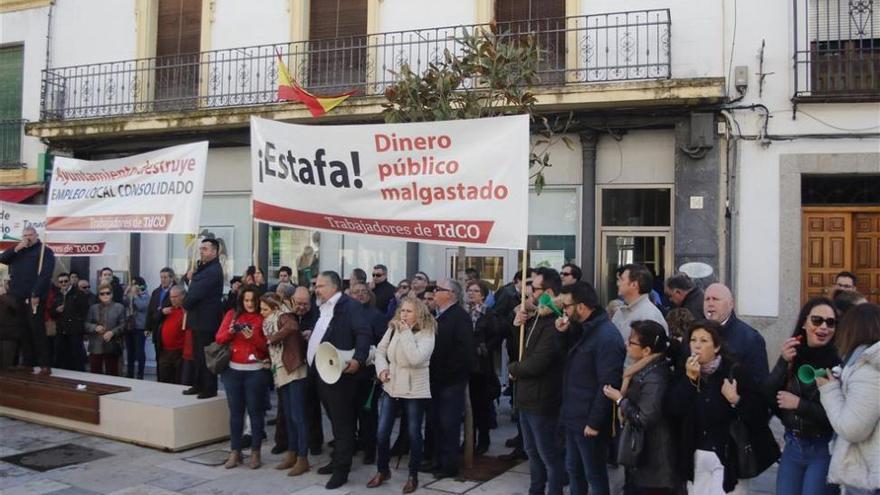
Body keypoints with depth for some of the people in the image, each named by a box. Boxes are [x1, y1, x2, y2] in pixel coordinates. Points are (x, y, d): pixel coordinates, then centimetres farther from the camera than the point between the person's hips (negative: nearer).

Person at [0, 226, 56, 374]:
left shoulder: (44, 251, -2)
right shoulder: (18, 251, 21)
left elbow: (45, 274, -12)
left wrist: (36, 294, -20)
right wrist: (16, 249, -6)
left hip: (34, 297, -7)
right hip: (19, 297, 7)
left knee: (37, 329, -11)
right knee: (24, 330, 8)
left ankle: (44, 365, -11)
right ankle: (27, 362, 13)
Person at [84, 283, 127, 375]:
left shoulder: (119, 307, 4)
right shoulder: (93, 308, 15)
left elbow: (123, 325, -3)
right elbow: (86, 324, 9)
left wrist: (112, 332, -18)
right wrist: (95, 327, -11)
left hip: (112, 347, -3)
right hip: (95, 347, 3)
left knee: (112, 373, 2)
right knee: (95, 373, 7)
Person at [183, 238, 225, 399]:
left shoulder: (212, 271, -19)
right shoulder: (204, 267, 15)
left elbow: (196, 293, -22)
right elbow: (194, 285, 15)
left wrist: (186, 304, -5)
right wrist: (190, 276, -6)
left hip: (206, 320, -10)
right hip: (199, 319, 10)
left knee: (205, 355, -4)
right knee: (198, 354, 16)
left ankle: (210, 389, 3)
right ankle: (198, 385, 25)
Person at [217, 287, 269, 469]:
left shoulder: (263, 318, -1)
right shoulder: (232, 315, 8)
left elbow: (268, 346, -6)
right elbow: (219, 339, 4)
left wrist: (253, 337, -21)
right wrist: (230, 332, -15)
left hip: (256, 372, -3)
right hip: (233, 371, 3)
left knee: (255, 411, 2)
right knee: (235, 412, 7)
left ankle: (255, 452, 10)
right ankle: (234, 452, 15)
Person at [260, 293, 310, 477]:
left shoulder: (283, 317, -11)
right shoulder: (270, 322, 14)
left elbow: (292, 327, -35)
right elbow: (271, 346, 15)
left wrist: (273, 337, -23)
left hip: (295, 371, -9)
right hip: (282, 373, 9)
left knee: (298, 416, -6)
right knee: (288, 416, 14)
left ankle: (302, 459, -1)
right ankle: (291, 454, 23)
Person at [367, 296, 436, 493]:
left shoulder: (427, 333, -12)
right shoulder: (393, 328, 4)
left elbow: (416, 358, -26)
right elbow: (380, 351, 12)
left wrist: (407, 333, -22)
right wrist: (382, 369, -6)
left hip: (415, 390, -4)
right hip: (391, 387, 5)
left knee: (414, 433, 5)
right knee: (382, 433, 5)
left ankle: (413, 475, 21)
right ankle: (382, 470, 26)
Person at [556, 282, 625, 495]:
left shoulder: (607, 336, -22)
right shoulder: (582, 329, 8)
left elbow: (608, 385, -24)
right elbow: (569, 355, 19)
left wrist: (594, 423, -21)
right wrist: (564, 333, 1)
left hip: (589, 422, -9)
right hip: (574, 417, 9)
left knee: (594, 475, 5)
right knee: (573, 469, 20)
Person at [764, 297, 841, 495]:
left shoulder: (839, 361, -15)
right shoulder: (792, 354, 2)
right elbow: (768, 398, -4)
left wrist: (799, 404, -15)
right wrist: (783, 363, -14)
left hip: (824, 450, -5)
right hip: (793, 446, 5)